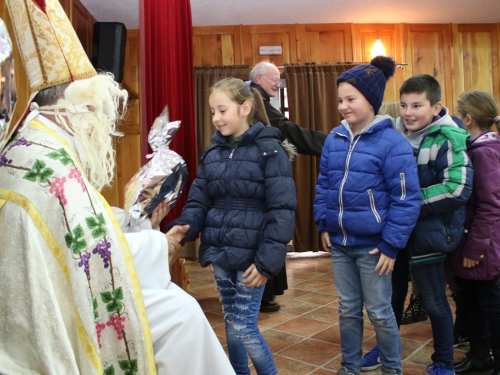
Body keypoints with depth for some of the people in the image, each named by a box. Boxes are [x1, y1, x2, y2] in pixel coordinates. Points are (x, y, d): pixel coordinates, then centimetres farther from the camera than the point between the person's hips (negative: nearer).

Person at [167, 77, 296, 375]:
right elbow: (199, 201, 7)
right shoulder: (212, 153, 7)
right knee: (231, 323, 17)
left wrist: (267, 261, -18)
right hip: (220, 253, 6)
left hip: (251, 255, -6)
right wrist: (184, 226, -15)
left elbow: (282, 210, -14)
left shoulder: (269, 150, -10)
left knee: (244, 326, -1)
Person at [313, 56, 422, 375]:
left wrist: (391, 245, -14)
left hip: (372, 245, -5)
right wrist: (324, 224, 6)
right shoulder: (334, 139, 3)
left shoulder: (392, 142, -13)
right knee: (348, 309, 17)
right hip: (340, 243, 5)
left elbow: (407, 199, -13)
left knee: (379, 312, 11)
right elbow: (323, 184, 11)